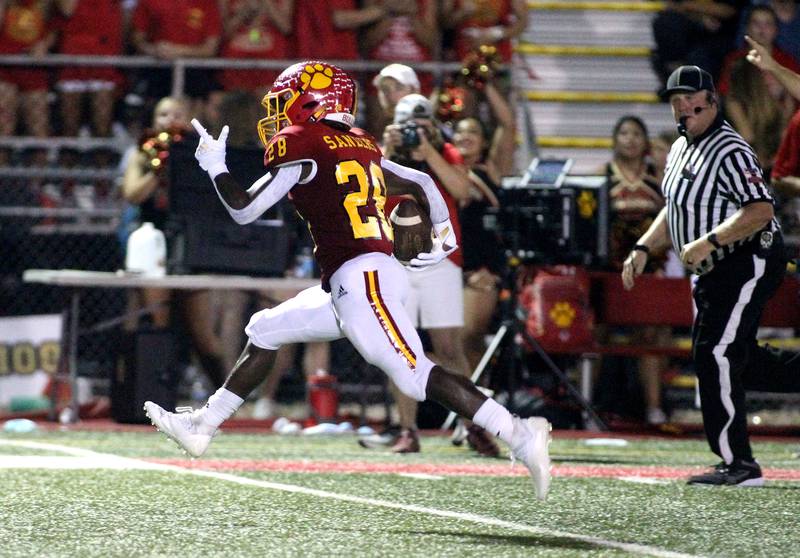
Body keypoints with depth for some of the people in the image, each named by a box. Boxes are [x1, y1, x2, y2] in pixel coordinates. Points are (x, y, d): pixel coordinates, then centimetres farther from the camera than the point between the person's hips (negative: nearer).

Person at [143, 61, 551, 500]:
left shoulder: (303, 147, -5)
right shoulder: (360, 147, 18)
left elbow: (244, 210, -4)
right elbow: (421, 183, 25)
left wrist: (214, 166, 11)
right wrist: (445, 236, 37)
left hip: (360, 279, -10)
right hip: (361, 283, 10)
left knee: (415, 375, -16)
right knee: (264, 332, 19)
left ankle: (519, 436, -21)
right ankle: (202, 428, 27)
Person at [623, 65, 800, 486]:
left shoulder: (729, 151, -18)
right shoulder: (681, 150, 12)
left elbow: (761, 210, -28)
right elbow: (674, 212, 24)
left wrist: (709, 241, -34)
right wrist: (643, 249, 11)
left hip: (749, 262, -10)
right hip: (712, 272, 10)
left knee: (717, 356, -15)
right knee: (731, 360, 14)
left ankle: (739, 465, -11)